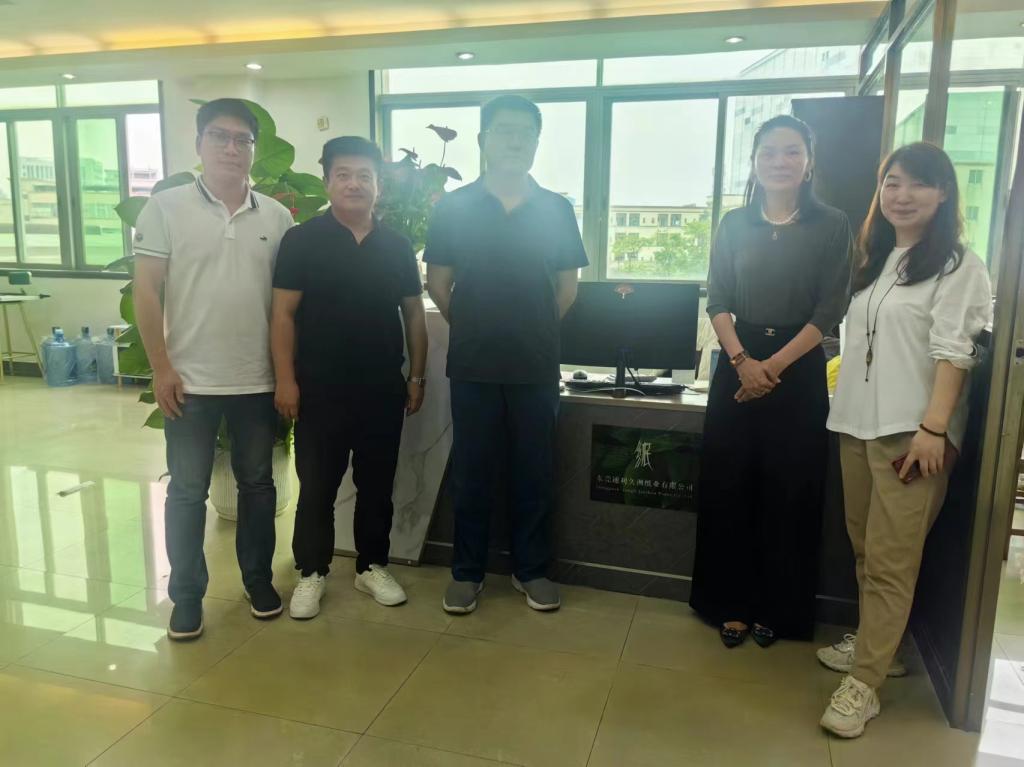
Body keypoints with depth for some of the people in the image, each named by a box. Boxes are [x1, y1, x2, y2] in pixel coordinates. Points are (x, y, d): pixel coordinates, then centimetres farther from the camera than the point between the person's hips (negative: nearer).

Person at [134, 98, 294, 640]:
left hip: (258, 381, 2)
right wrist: (161, 367, -9)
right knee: (187, 491, 8)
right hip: (190, 381, -2)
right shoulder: (166, 208, -3)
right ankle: (186, 596, 23)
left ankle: (258, 579, 31)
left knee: (257, 484, 14)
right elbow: (145, 292, -4)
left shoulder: (276, 216, 4)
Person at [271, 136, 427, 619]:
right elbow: (283, 313, -5)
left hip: (384, 388, 3)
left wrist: (416, 376, 6)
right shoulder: (302, 240, -3)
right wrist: (285, 379, -11)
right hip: (320, 388, -3)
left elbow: (413, 314, 10)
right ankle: (311, 573, 22)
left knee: (377, 485, 12)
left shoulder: (397, 246, 6)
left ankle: (372, 566, 28)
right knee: (316, 486, 7)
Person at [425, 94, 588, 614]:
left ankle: (531, 569, 26)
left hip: (537, 365, 1)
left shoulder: (556, 209, 4)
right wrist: (473, 328, 3)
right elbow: (437, 283, 4)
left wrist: (534, 330, 5)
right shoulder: (453, 207, 0)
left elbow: (567, 287, 9)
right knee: (471, 472, 8)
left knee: (533, 472, 10)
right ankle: (467, 571, 23)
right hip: (473, 364, -1)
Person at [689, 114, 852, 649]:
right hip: (737, 365, 2)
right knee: (728, 487, 3)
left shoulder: (832, 226, 1)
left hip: (799, 370, -1)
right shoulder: (734, 225, 7)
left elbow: (829, 311, -4)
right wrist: (742, 360, -14)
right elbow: (717, 302, 1)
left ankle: (776, 609, 20)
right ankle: (730, 603, 17)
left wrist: (775, 365, -13)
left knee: (789, 492, 4)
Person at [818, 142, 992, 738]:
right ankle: (878, 644, 30)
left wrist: (934, 428, -20)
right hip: (858, 423, 7)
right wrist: (844, 408, 16)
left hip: (912, 431, -7)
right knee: (865, 548, 13)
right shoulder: (875, 260, 18)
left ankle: (865, 684, 2)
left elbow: (953, 352, -12)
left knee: (891, 559, -5)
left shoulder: (958, 265, -4)